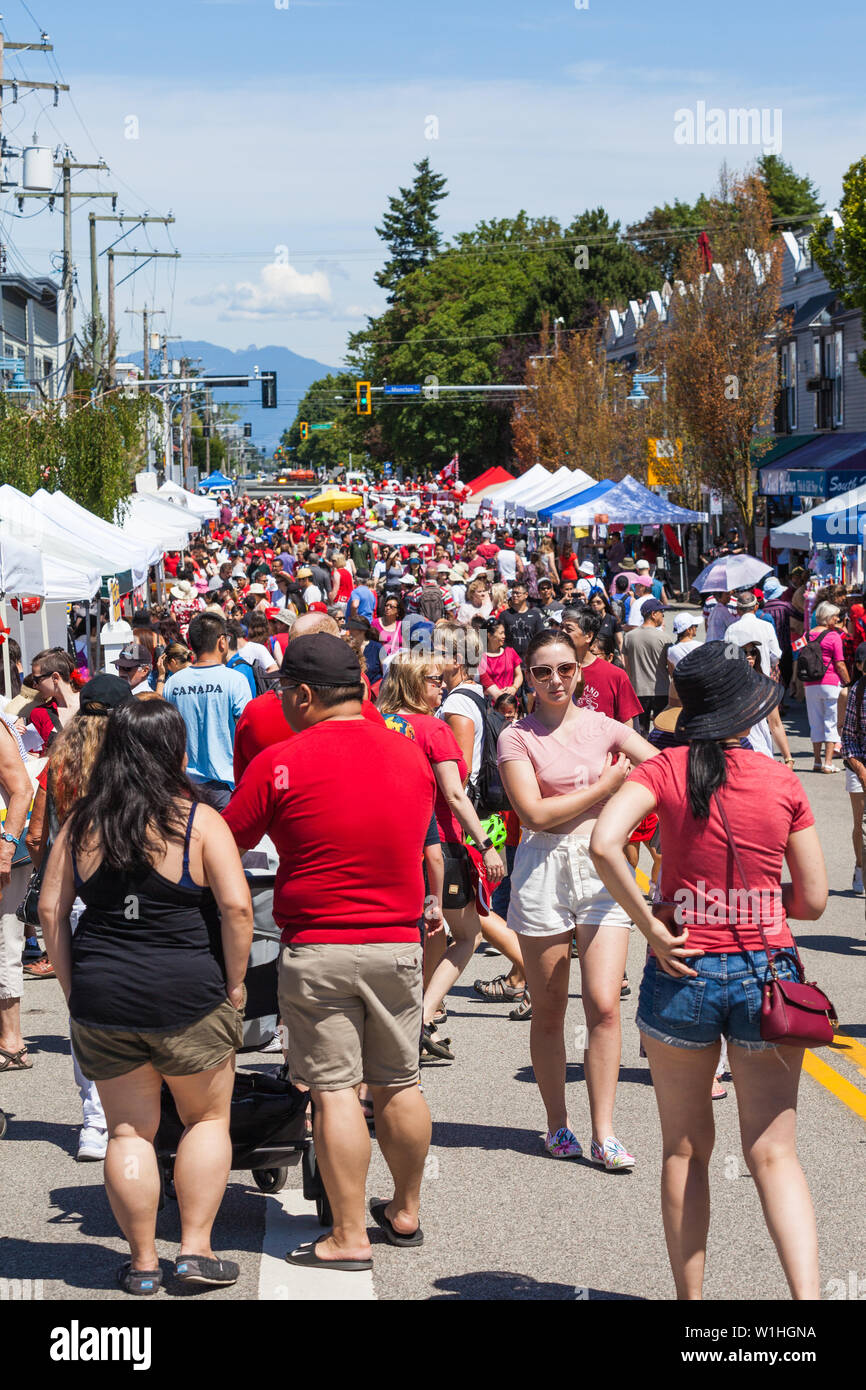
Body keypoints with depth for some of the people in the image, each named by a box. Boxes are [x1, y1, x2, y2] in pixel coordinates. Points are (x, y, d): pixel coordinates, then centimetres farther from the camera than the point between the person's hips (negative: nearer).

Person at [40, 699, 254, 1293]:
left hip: (101, 999, 3)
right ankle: (196, 1250, 9)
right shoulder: (199, 821, -7)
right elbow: (236, 907, -14)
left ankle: (143, 1262, 16)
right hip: (188, 998, -3)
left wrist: (74, 988, 10)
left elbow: (51, 910, 4)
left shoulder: (82, 823, 3)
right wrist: (234, 985, -3)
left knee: (128, 1131, 12)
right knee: (209, 1117, 14)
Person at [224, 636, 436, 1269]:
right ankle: (406, 1212, 27)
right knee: (399, 1083, 14)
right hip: (398, 943, 5)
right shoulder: (411, 754, 5)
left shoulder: (281, 763, -11)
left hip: (317, 948, -5)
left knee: (334, 1090, -1)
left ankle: (350, 1237, 1)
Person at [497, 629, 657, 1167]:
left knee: (604, 1006, -7)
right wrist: (605, 786, -5)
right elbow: (536, 813, -9)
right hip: (543, 870, -1)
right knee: (548, 1011, 6)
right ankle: (558, 1124, 21)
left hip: (602, 868, 2)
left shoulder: (603, 728, 9)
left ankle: (604, 1132, 1)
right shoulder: (517, 737, 1)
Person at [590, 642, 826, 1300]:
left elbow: (604, 843, -21)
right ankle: (807, 1293, -11)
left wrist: (651, 926, -12)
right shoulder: (783, 782, -1)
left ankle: (690, 1298, 20)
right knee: (774, 1154, 5)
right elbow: (813, 900, 3)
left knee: (685, 1152, 14)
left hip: (683, 974, 0)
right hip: (767, 972, 0)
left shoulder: (665, 770, -4)